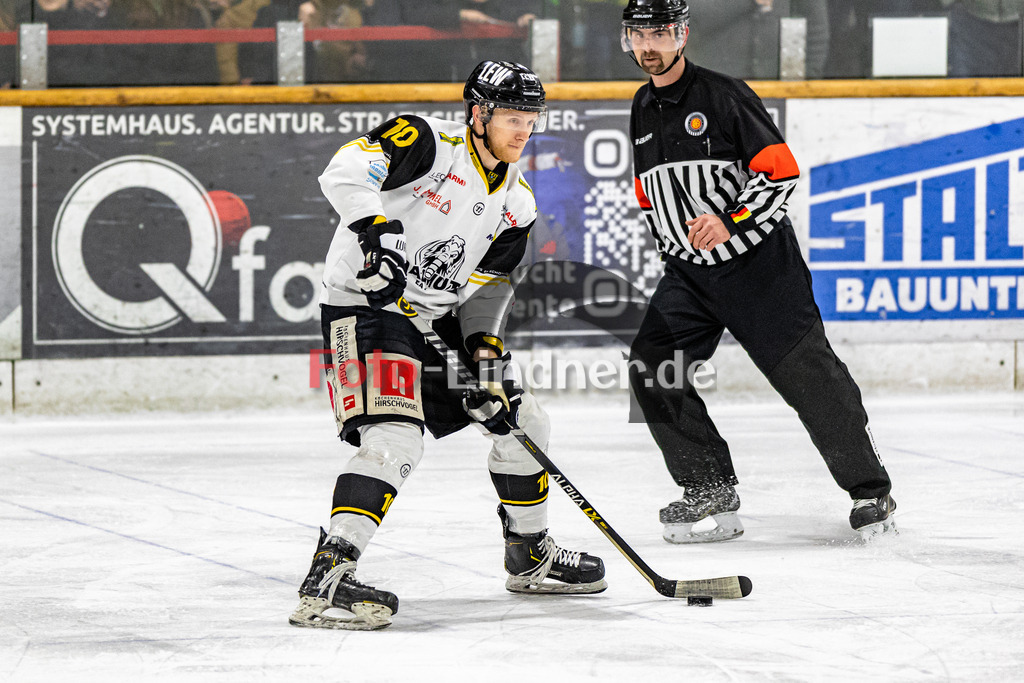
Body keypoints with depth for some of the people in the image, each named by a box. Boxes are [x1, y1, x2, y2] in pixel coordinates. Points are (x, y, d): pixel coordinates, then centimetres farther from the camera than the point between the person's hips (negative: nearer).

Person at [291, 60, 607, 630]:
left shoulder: (516, 203, 8)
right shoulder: (429, 142, -15)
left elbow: (487, 288, 10)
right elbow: (345, 172, -28)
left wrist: (486, 351, -6)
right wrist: (376, 234, -41)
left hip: (438, 318, 9)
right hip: (366, 305, -9)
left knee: (521, 422, 13)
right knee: (396, 439, -27)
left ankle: (531, 557, 31)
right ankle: (326, 578, -34)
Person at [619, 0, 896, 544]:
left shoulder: (723, 96, -10)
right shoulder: (642, 112, 12)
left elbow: (781, 170, -14)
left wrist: (730, 222, -23)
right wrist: (675, 249, 16)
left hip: (759, 262, -7)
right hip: (690, 272, 7)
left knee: (805, 372, -8)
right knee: (651, 365, -8)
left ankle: (870, 490, 5)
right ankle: (710, 491, -1)